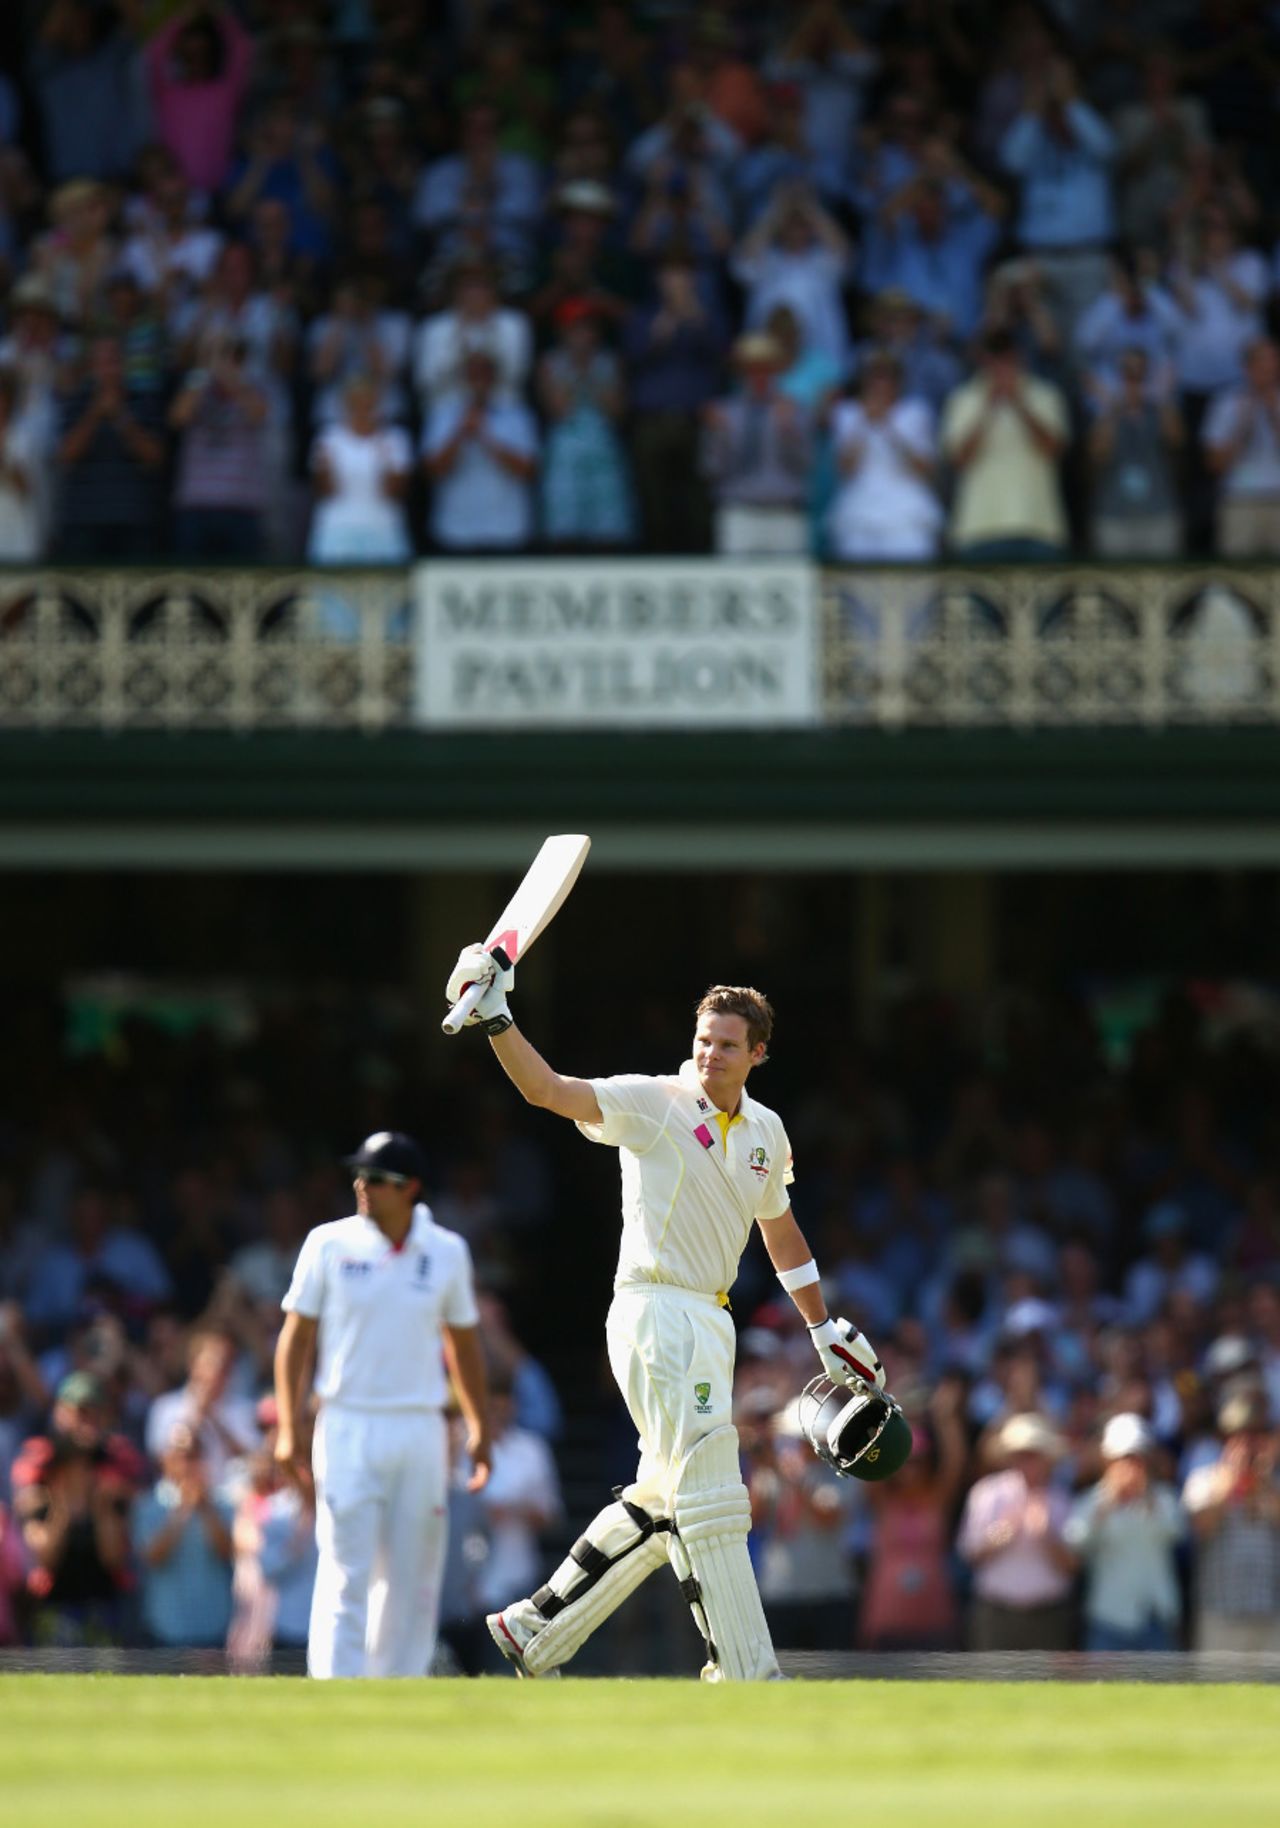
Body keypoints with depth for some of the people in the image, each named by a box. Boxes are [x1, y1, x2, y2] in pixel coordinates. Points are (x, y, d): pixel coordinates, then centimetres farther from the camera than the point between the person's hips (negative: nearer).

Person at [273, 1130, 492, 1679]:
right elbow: (296, 1336, 1)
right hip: (348, 1428, -3)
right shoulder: (329, 1245, -1)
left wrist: (479, 1428, 11)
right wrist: (288, 1428, -5)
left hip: (420, 1430, 3)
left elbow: (463, 1343, 14)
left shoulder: (446, 1252, 5)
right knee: (345, 1572, -9)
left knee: (413, 1576, 5)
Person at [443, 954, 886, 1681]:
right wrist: (496, 1020, -33)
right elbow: (547, 1089, -18)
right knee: (710, 1497, -11)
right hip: (657, 1314, -8)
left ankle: (537, 1628, 22)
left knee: (662, 1502, 13)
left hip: (709, 1321, 8)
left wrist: (826, 1330, 29)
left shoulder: (765, 1131, 13)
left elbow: (780, 1230, 26)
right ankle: (745, 1676, -11)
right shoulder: (654, 1104, -7)